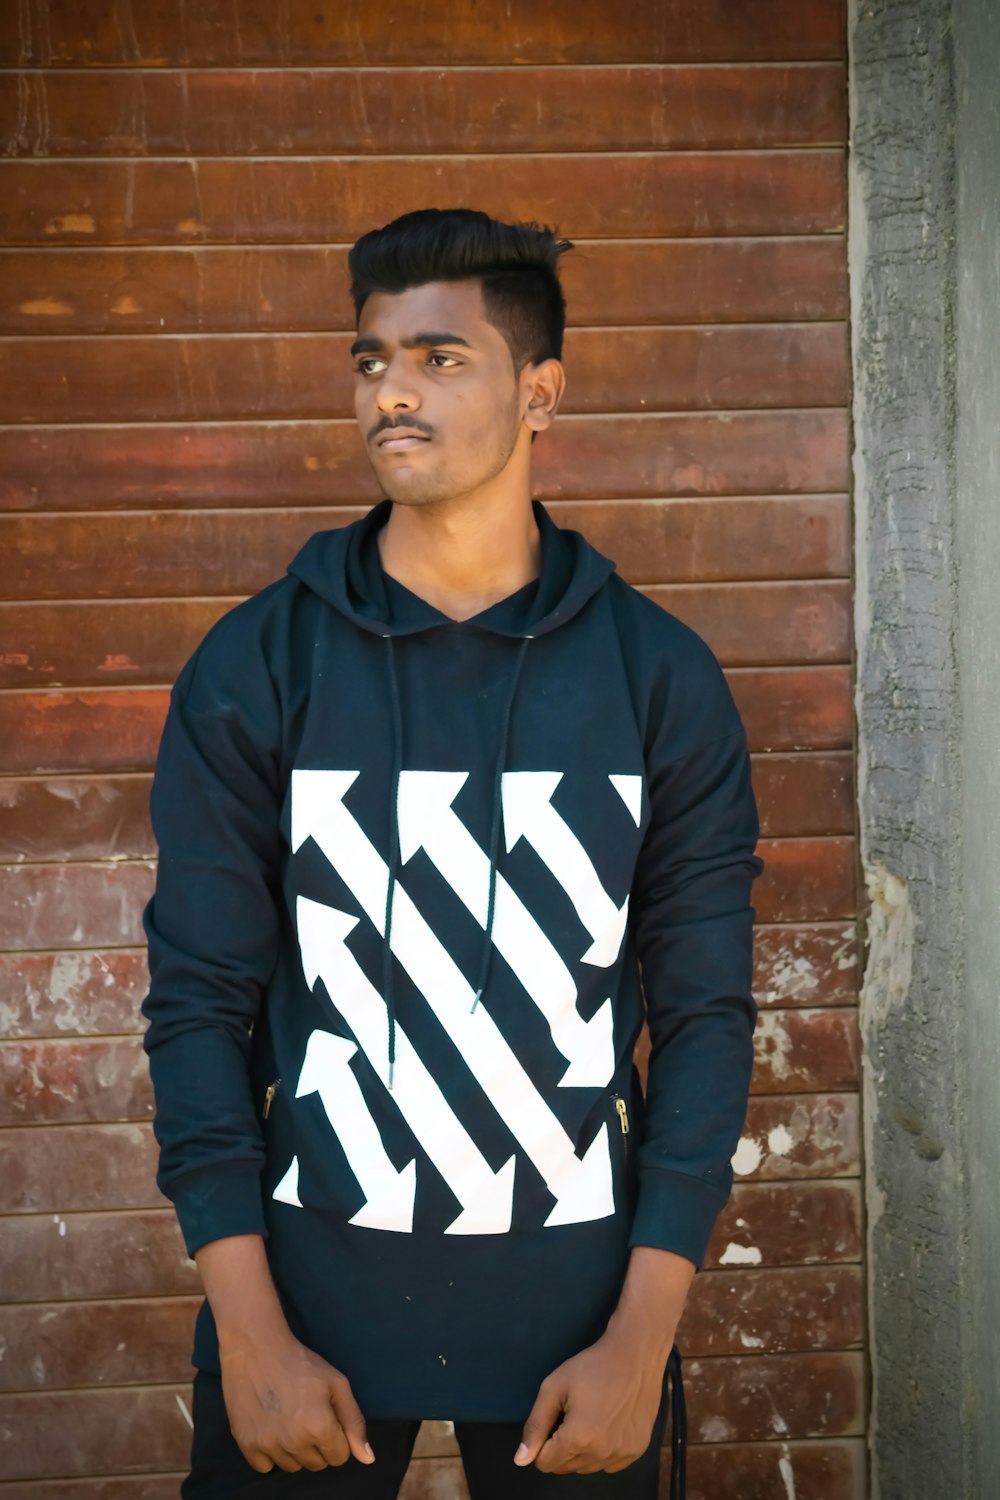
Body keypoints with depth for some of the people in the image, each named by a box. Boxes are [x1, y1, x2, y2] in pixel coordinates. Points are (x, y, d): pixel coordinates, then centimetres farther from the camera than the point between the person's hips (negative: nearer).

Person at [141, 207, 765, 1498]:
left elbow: (705, 1013, -2)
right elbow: (201, 998, -3)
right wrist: (251, 1335, -8)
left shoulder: (659, 676, -2)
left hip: (571, 1303, 1)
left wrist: (642, 1339, -7)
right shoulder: (255, 665, -3)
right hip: (311, 1288, 0)